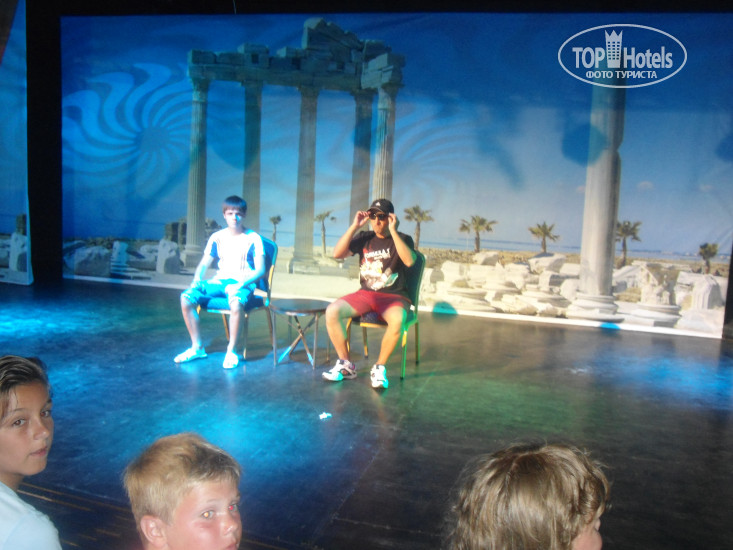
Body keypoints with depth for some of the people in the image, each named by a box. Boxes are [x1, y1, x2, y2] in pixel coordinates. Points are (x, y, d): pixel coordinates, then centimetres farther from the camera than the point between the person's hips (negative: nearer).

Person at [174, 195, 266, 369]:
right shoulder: (217, 237, 11)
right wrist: (197, 279, -6)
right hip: (219, 281, 4)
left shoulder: (253, 239, 0)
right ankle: (197, 347, -7)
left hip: (242, 283, -4)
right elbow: (204, 264, 15)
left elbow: (260, 270, -6)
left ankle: (231, 350, -21)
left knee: (236, 303, -40)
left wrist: (242, 283, -22)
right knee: (186, 297, -20)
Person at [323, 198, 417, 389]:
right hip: (365, 294, 3)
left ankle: (379, 368, -17)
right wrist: (354, 226, -7)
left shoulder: (402, 239, 3)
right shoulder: (364, 238, 11)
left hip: (393, 296, -3)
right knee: (332, 311, -22)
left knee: (397, 320, -38)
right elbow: (337, 254, -2)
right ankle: (345, 364, -9)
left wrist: (393, 231, -19)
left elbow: (409, 261, -20)